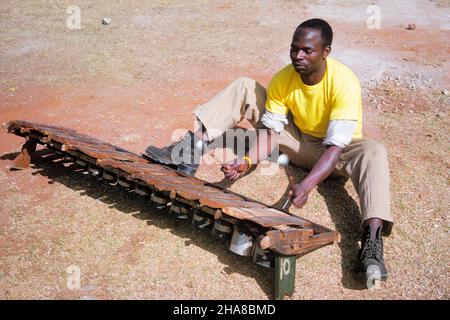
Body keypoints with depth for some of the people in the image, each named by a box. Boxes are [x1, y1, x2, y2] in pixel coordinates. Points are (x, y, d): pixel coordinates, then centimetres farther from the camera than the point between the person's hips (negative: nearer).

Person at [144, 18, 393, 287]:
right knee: (244, 87, -9)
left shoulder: (344, 82, -30)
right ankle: (194, 147, -20)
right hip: (299, 140, 4)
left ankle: (373, 238, -50)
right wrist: (247, 161, -32)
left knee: (374, 152, -39)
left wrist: (306, 185, -48)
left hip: (334, 150, -3)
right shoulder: (283, 79, -16)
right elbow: (270, 131, -14)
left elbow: (335, 147, -35)